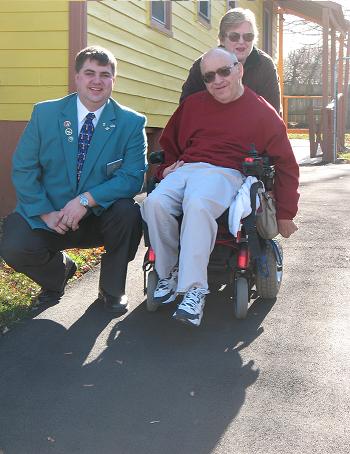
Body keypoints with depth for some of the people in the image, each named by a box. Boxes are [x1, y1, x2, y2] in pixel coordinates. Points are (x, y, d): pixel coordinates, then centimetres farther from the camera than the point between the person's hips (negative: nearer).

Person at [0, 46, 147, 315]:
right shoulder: (44, 113, 0)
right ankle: (59, 269, 13)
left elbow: (133, 178, -13)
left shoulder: (131, 123, -3)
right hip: (47, 215, 1)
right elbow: (23, 169, -2)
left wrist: (86, 199, -26)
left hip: (102, 217, 0)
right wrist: (45, 213, -15)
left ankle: (112, 289, -3)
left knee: (128, 212, -32)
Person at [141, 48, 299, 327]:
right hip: (184, 168, 4)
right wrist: (166, 168, 12)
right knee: (155, 203, -31)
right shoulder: (193, 104, 19)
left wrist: (285, 215, 9)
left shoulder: (262, 113, 8)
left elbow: (285, 164, 10)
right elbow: (169, 143, 33)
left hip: (225, 172, -4)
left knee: (197, 205, -40)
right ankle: (169, 274, -13)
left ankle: (195, 289, -36)